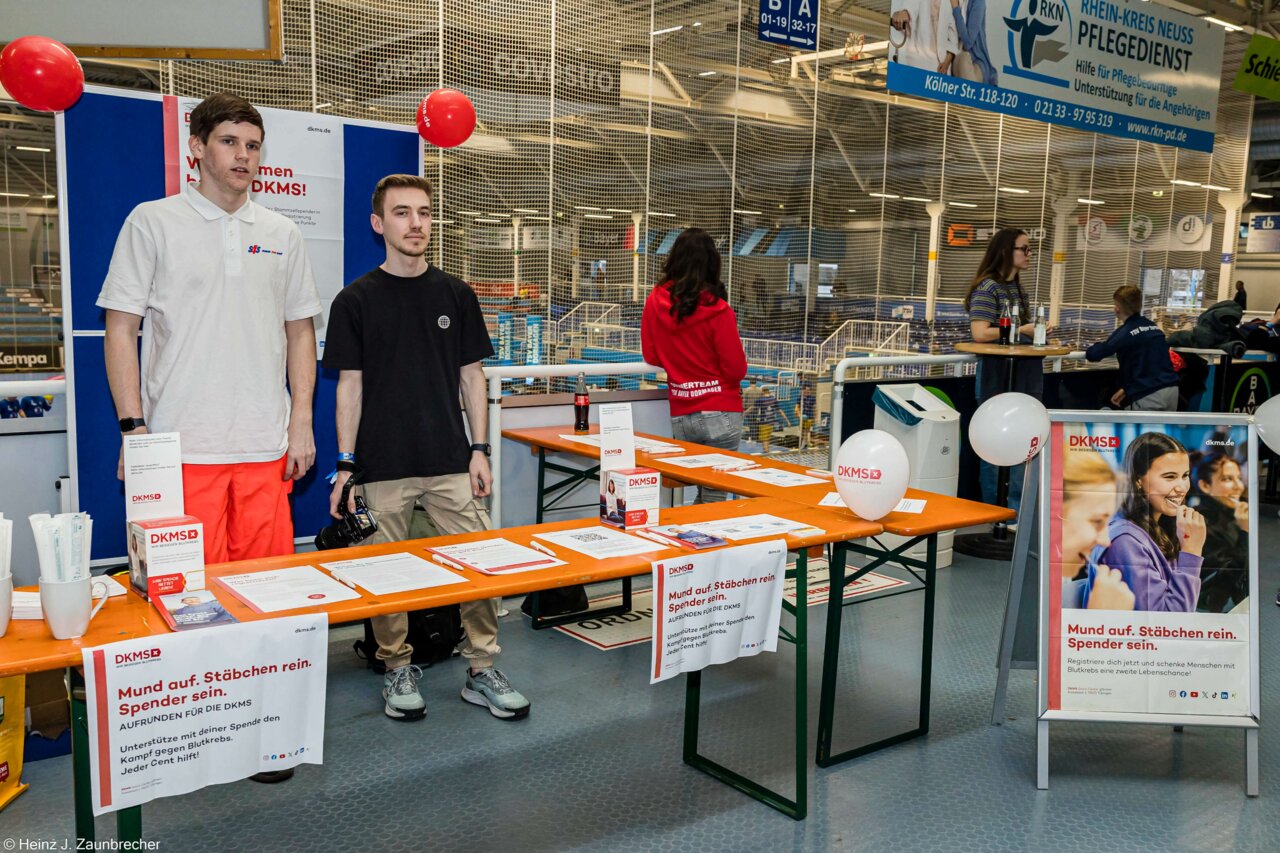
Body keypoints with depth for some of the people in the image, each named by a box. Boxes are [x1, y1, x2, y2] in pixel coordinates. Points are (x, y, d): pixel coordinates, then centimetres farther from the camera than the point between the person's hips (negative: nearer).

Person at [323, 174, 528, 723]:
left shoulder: (456, 294, 7)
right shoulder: (356, 300, 1)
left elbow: (471, 375, 9)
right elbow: (350, 385, 2)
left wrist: (479, 450, 2)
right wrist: (346, 464, -3)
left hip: (451, 462, 2)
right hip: (383, 467, -2)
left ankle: (482, 670, 15)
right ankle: (398, 670, 24)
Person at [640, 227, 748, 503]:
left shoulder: (655, 303, -2)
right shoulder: (717, 310, -14)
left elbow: (651, 356, 9)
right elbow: (736, 368, -9)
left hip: (680, 415, 4)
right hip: (719, 414, -4)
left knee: (702, 493, 16)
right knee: (715, 496, 3)